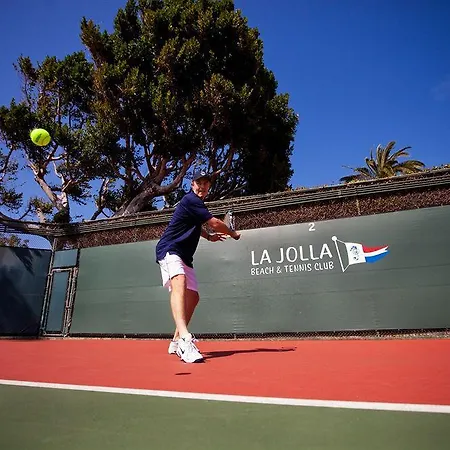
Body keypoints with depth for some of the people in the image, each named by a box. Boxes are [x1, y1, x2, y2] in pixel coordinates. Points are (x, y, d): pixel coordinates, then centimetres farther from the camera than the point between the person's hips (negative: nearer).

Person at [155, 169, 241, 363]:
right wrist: (233, 233, 5)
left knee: (193, 296, 10)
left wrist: (208, 236, 28)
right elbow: (215, 223, -12)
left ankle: (176, 342, 22)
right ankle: (185, 339, -54)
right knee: (179, 282, -36)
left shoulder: (196, 203, 19)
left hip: (184, 256, 10)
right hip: (169, 250, -10)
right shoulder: (190, 199, -11)